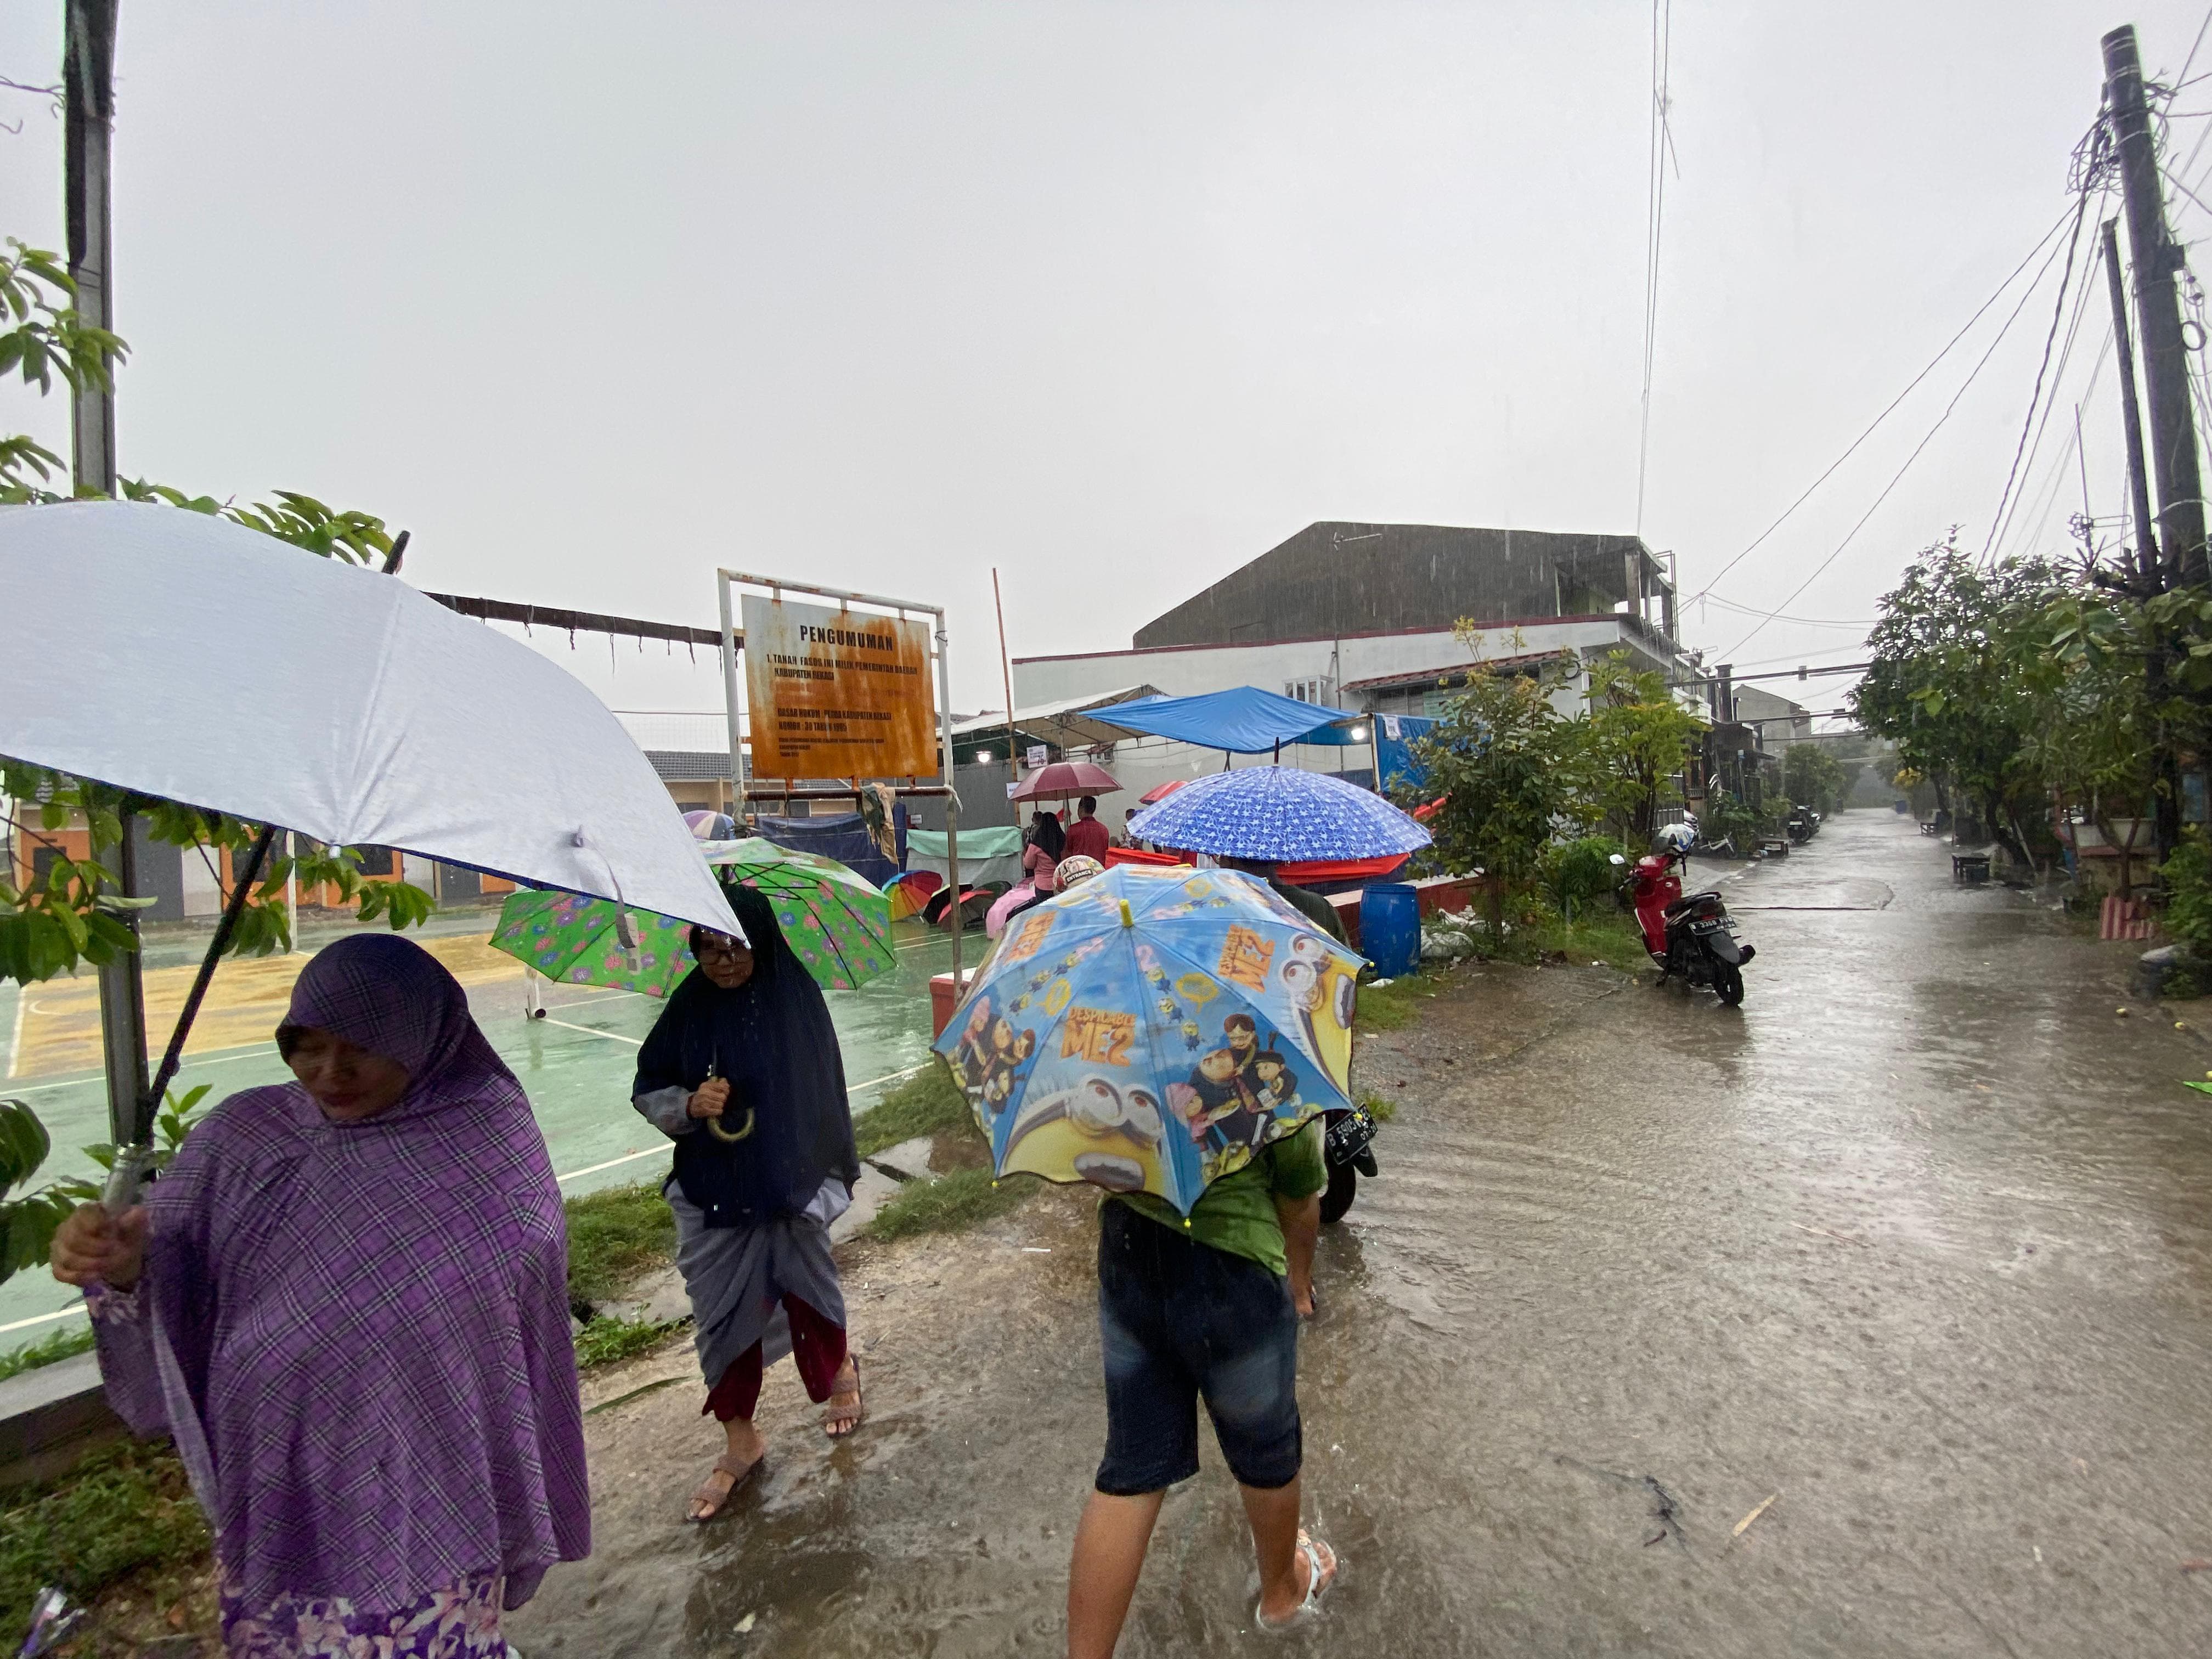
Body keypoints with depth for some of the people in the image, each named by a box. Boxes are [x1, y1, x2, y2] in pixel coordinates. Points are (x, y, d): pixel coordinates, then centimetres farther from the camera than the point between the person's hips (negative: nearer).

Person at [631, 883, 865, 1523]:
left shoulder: (795, 998, -11)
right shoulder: (690, 1006, -4)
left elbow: (826, 1088, -4)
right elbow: (646, 1090, 3)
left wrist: (840, 1170, 0)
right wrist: (689, 1104, -18)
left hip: (789, 1184, -2)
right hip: (710, 1193, 3)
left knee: (805, 1286, 12)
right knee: (721, 1310, 11)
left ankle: (840, 1370, 46)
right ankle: (739, 1441, 32)